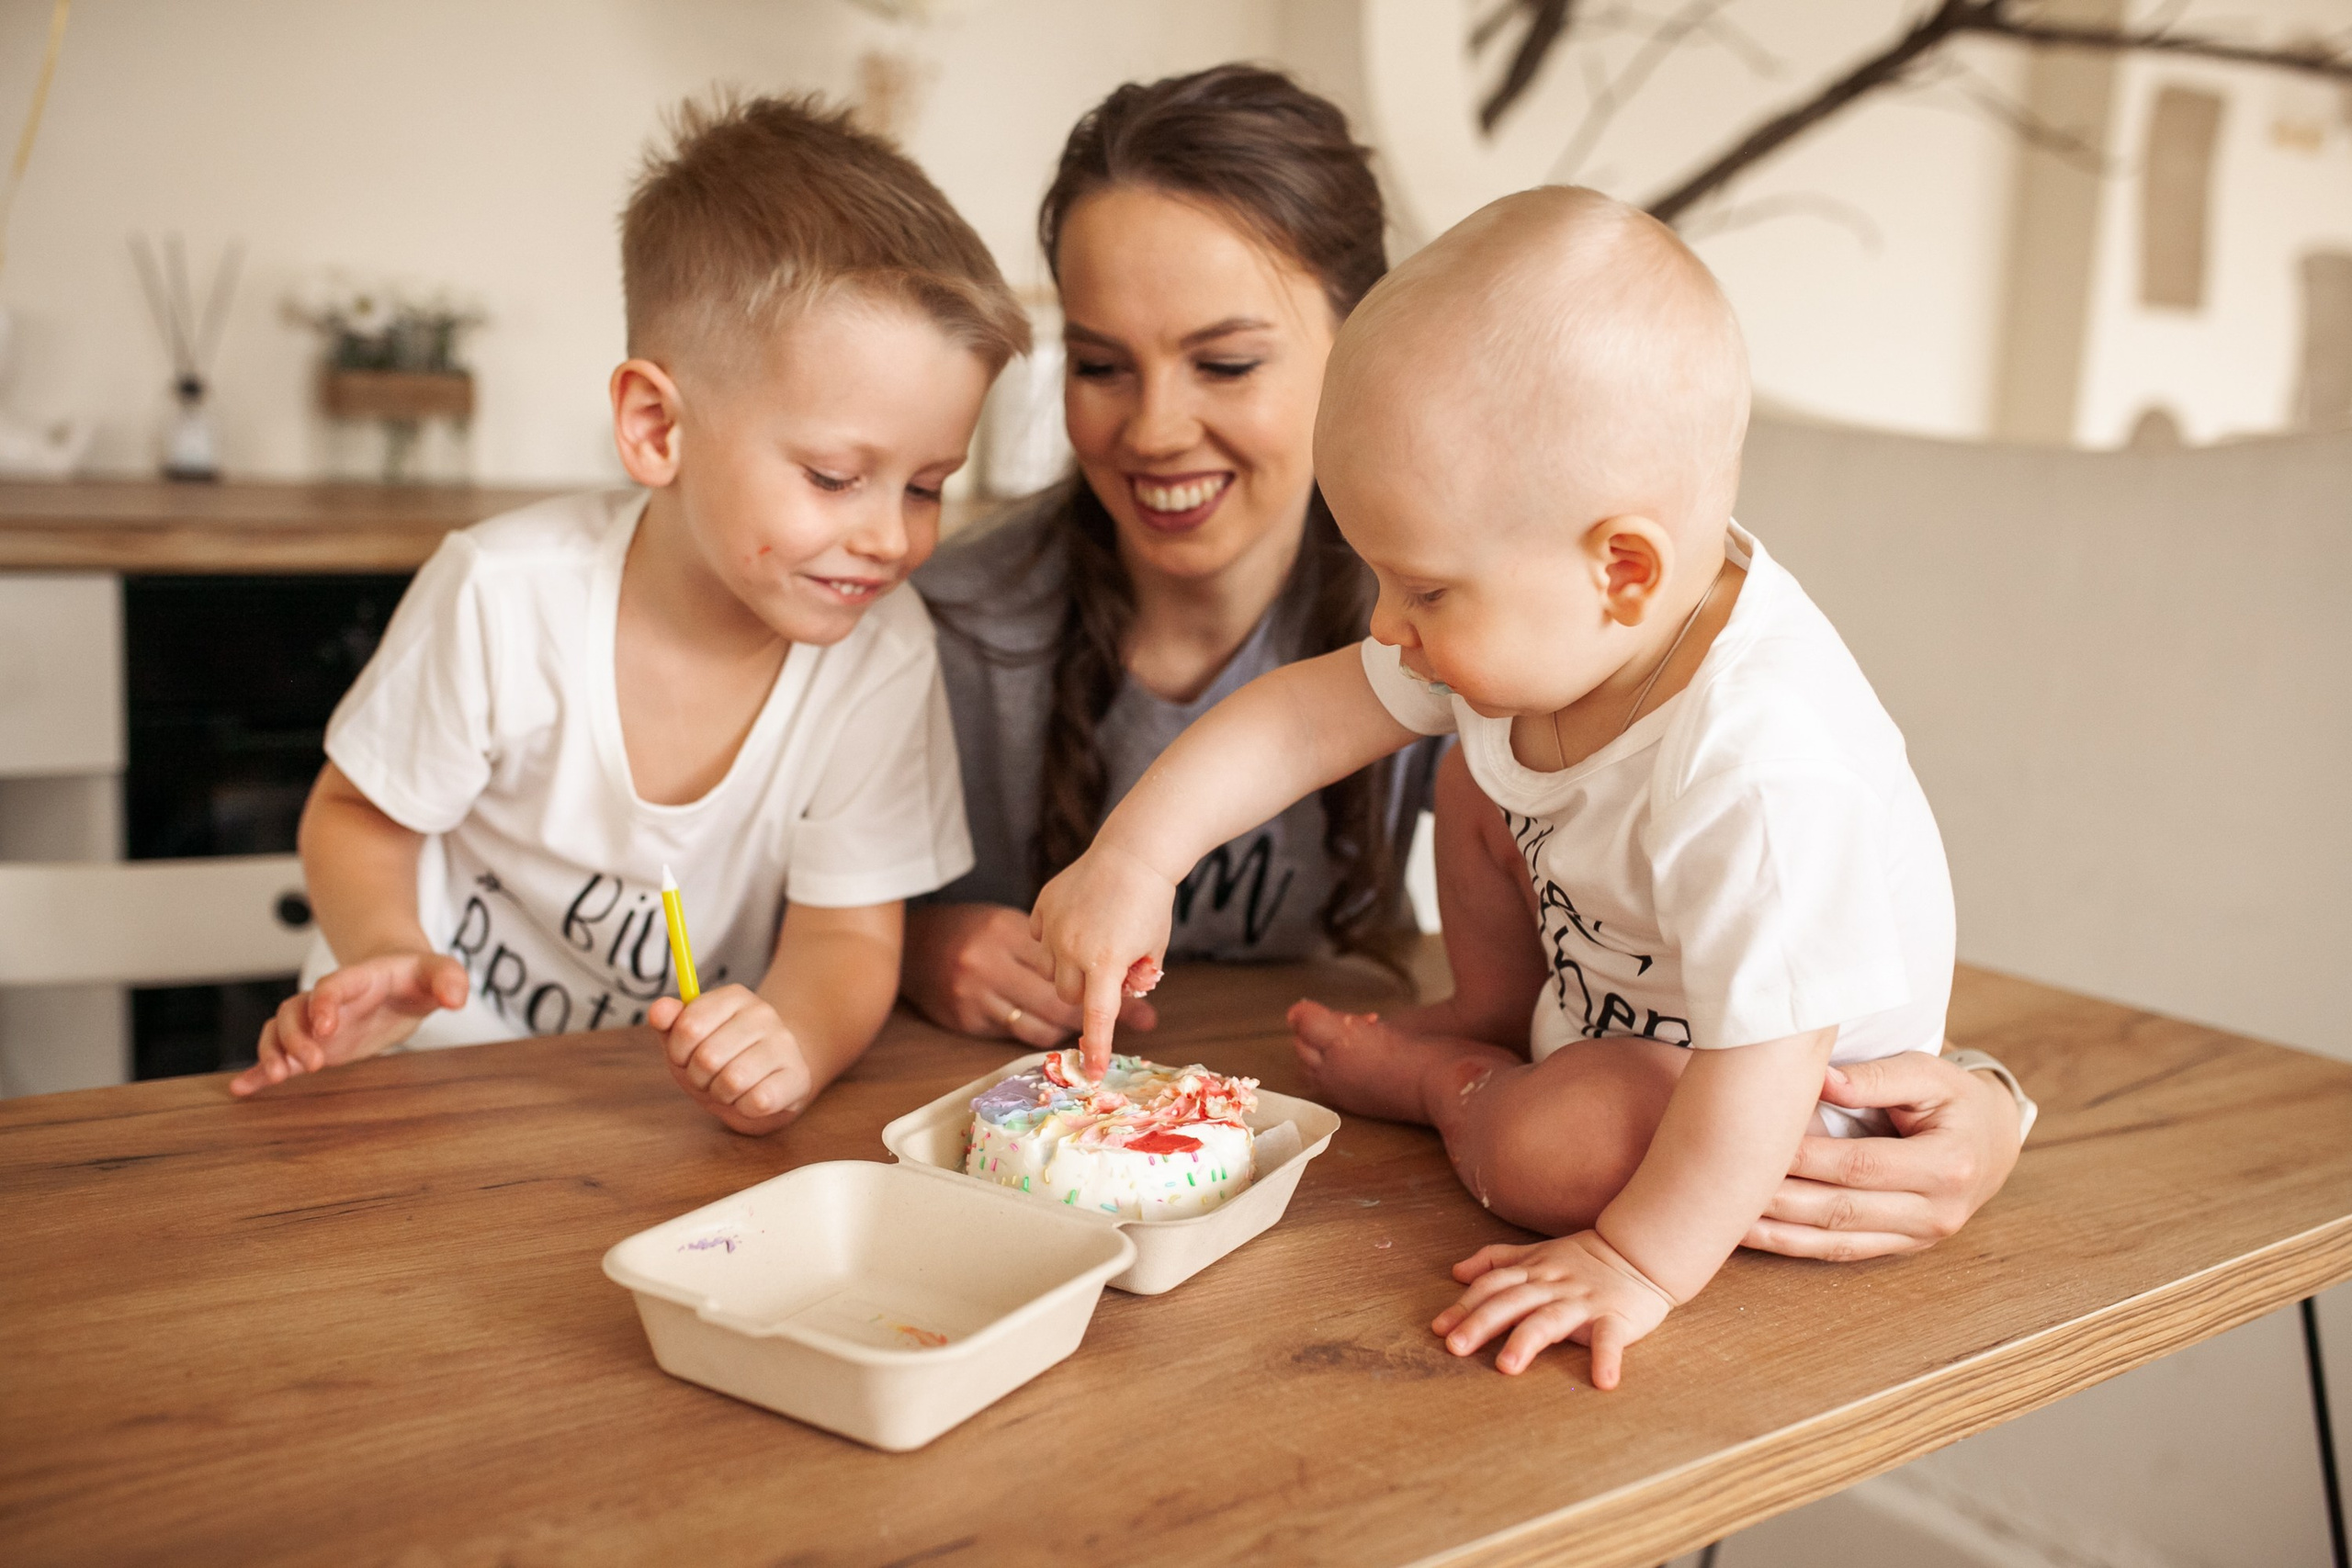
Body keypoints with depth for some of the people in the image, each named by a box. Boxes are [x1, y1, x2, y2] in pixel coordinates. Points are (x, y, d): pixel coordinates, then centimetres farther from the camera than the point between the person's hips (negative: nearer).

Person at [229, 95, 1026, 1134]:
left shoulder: (880, 651, -14)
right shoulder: (505, 597, -16)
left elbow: (846, 940, -12)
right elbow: (359, 813, -1)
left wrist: (789, 1040, -34)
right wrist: (386, 952, -21)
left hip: (678, 1116, 3)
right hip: (440, 1081, -2)